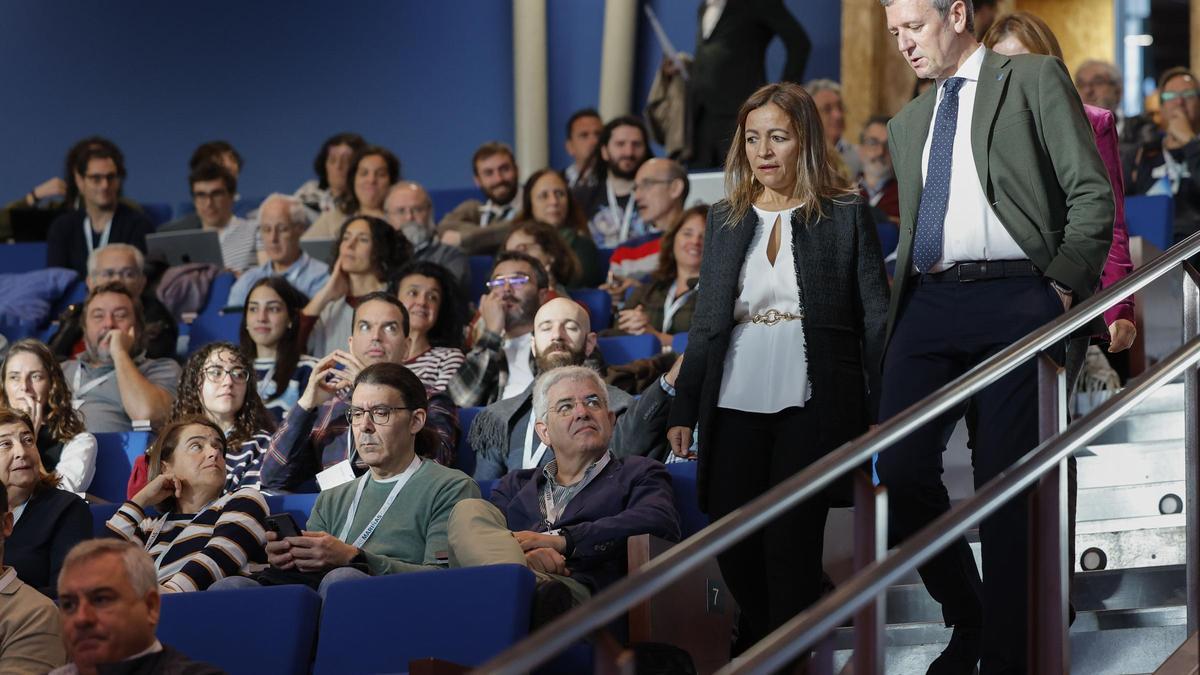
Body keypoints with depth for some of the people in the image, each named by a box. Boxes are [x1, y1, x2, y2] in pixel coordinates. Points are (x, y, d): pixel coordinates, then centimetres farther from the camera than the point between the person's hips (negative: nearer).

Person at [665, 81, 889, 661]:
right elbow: (705, 322, 16)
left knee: (791, 543, -10)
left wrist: (882, 412, -6)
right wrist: (683, 409, 10)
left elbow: (874, 316, 1)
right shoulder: (725, 219, 13)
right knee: (735, 548, 0)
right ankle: (759, 637, 24)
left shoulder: (846, 214, 3)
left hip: (812, 402, -3)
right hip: (736, 404, 4)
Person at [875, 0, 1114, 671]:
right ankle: (966, 619, 14)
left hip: (1012, 296, -5)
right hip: (929, 307, 5)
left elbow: (1093, 194, -1)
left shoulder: (1034, 79, 6)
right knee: (902, 471, -6)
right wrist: (900, 308, 13)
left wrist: (1064, 283, -9)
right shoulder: (908, 123, 25)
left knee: (1007, 483, -7)